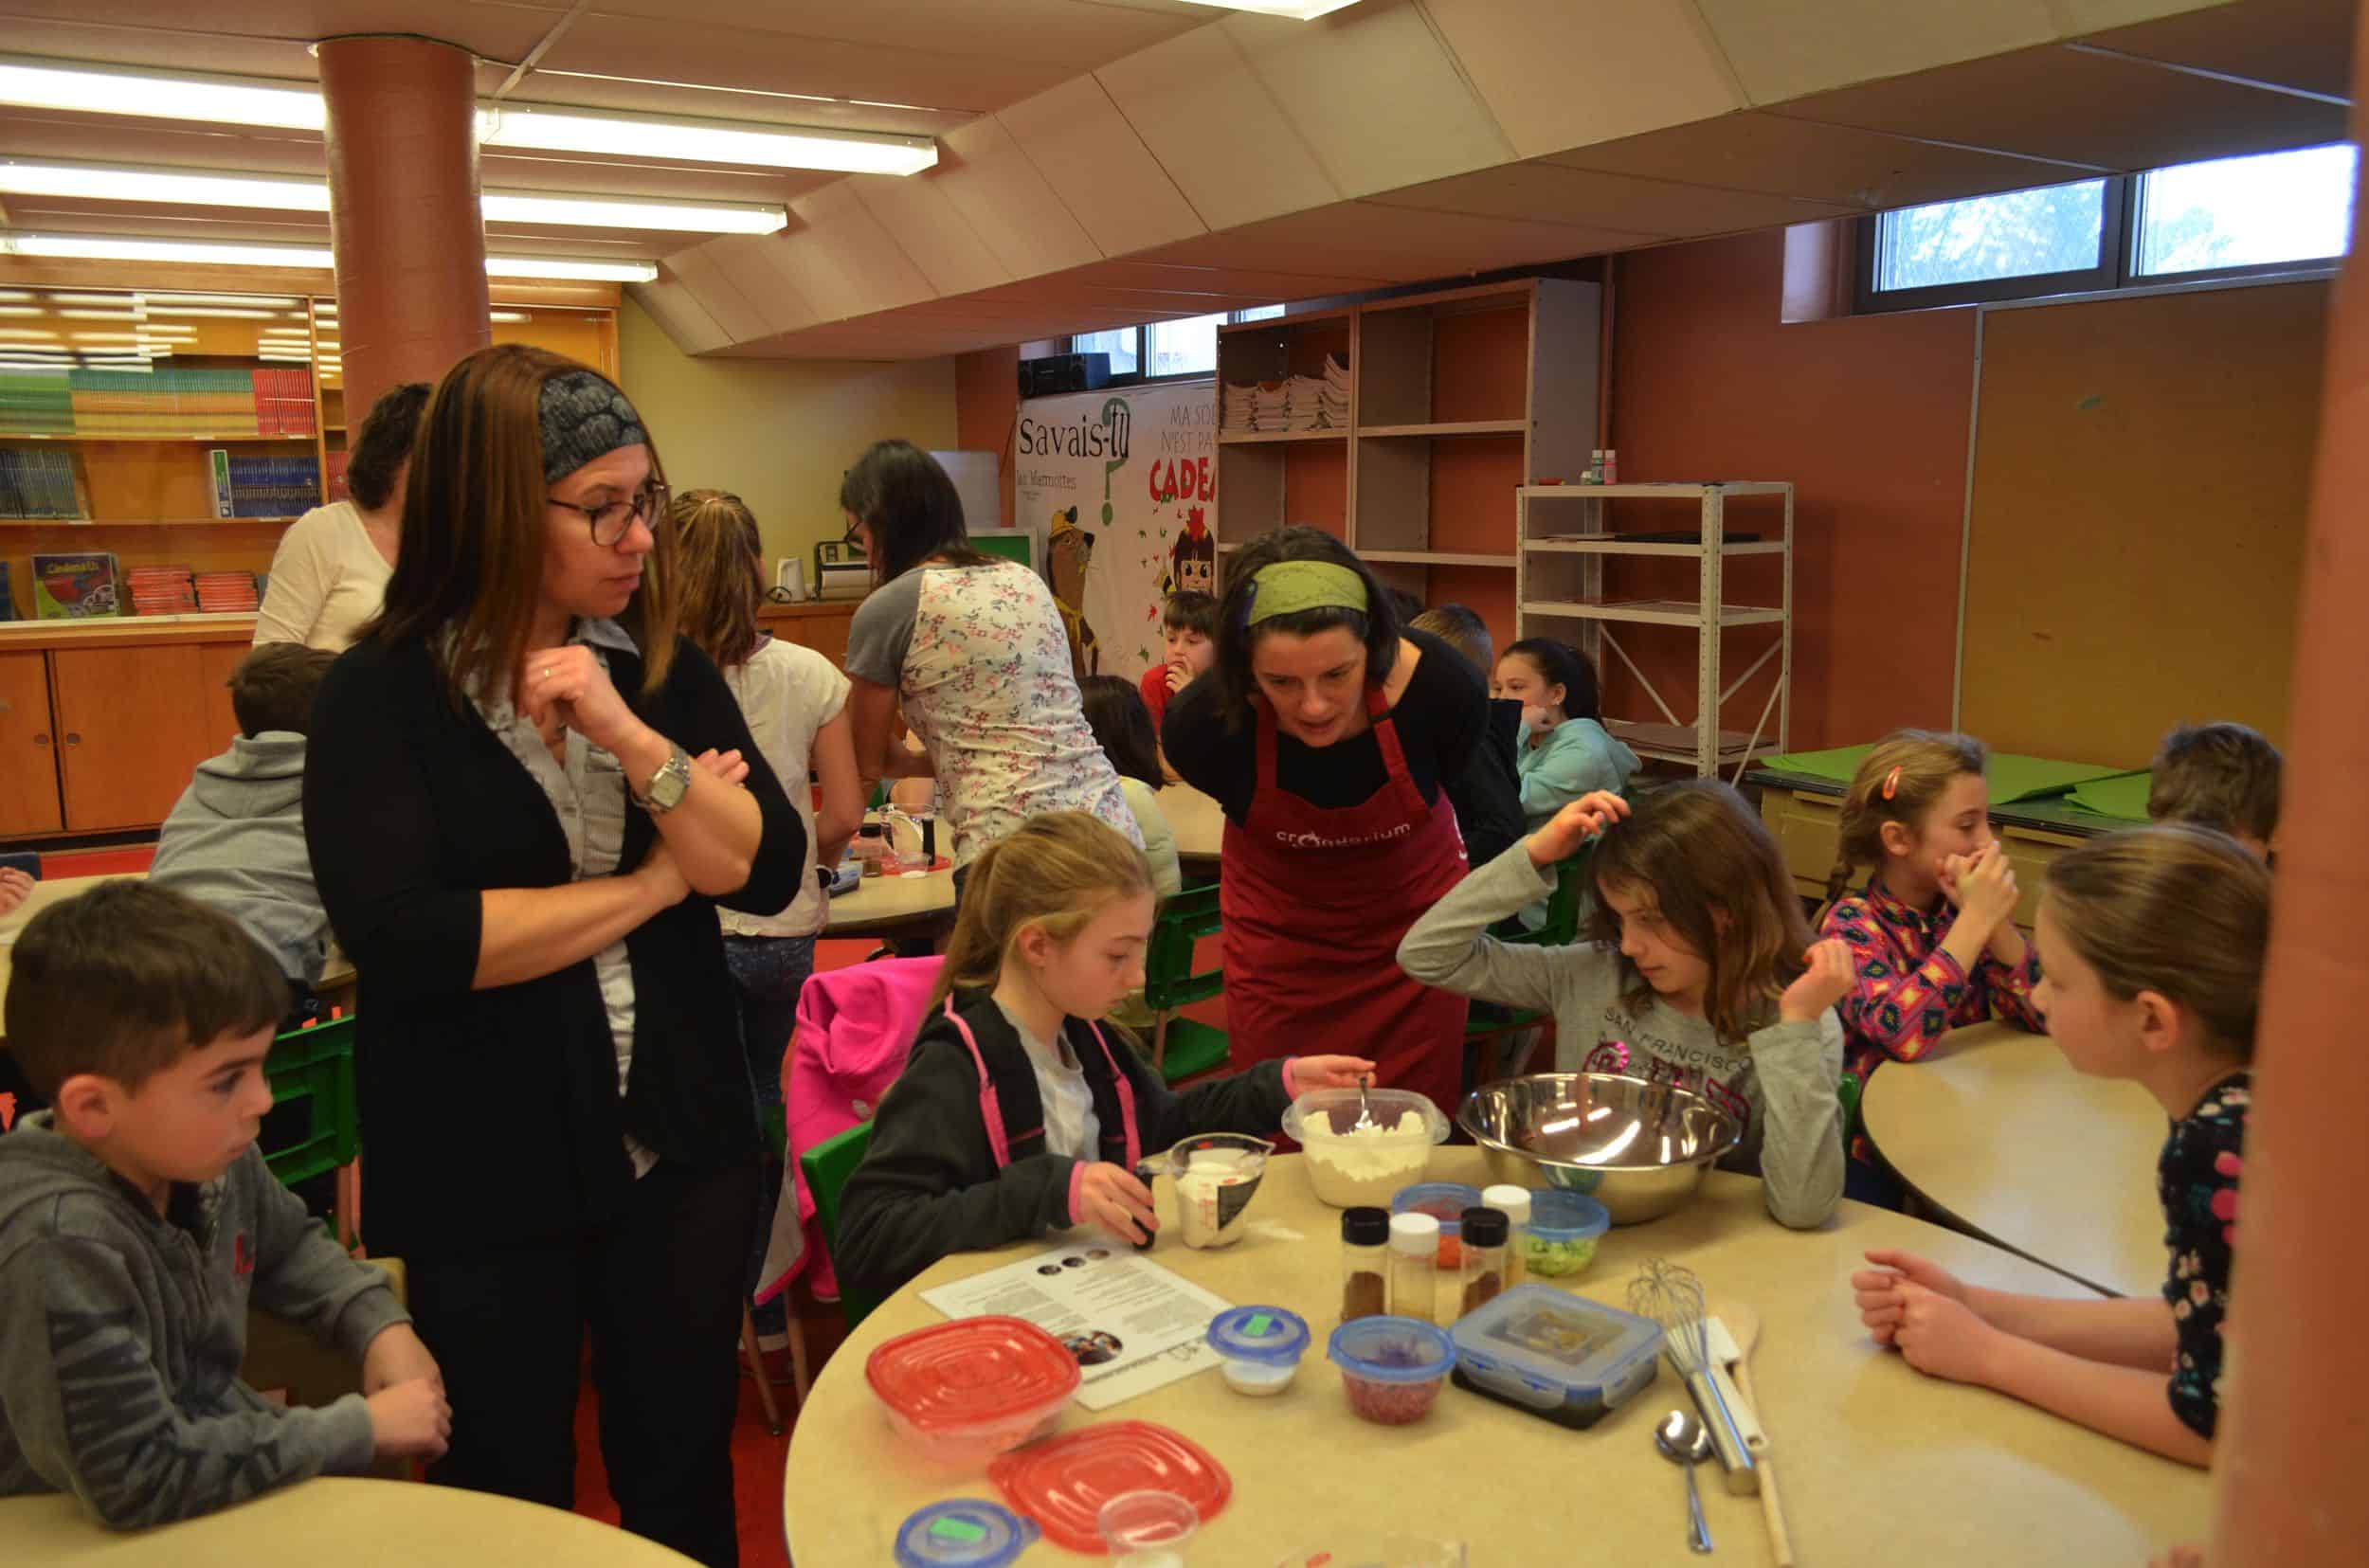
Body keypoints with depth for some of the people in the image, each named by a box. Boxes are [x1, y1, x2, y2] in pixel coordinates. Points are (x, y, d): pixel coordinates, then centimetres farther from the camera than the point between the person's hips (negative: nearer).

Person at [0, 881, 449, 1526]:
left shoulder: (207, 1154, -8)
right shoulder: (60, 1244, -30)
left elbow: (289, 1245, 14)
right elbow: (133, 1478, -30)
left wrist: (382, 1325, -2)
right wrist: (360, 1427, -23)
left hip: (234, 1473, 7)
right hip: (100, 1540, -7)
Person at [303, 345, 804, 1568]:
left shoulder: (663, 666, 0)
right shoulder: (382, 695, -11)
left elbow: (770, 871, -7)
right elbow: (404, 942, -23)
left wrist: (631, 738, -22)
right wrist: (656, 880, -15)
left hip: (683, 1144, 3)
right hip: (480, 1176, -3)